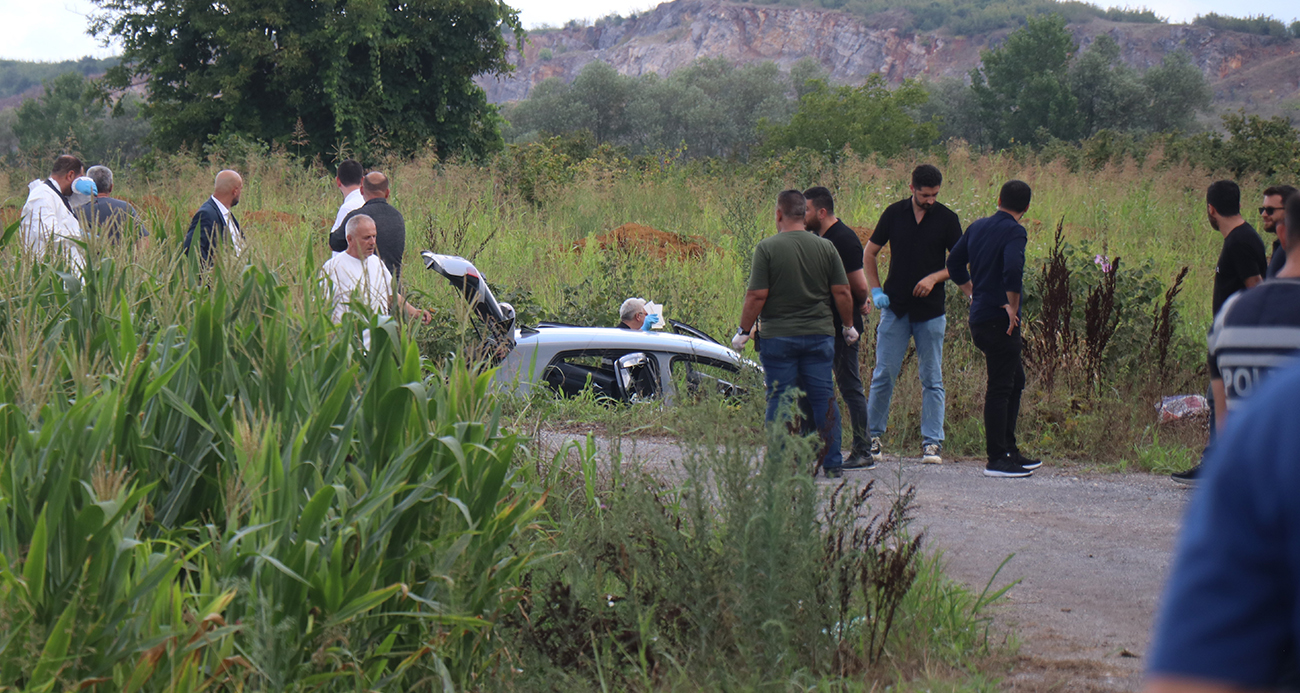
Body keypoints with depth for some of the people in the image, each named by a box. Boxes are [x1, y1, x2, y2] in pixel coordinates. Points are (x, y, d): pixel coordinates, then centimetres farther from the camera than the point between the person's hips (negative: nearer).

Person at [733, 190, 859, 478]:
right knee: (824, 400, 7)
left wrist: (743, 330, 1)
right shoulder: (826, 247, 2)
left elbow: (756, 296, -10)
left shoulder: (767, 248, -8)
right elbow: (842, 292, 4)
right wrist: (849, 326, 18)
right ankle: (832, 463, 9)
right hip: (819, 336, 3)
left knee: (780, 401, 3)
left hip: (778, 336, -3)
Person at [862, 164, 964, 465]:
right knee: (884, 375, 2)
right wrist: (875, 291, 0)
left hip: (931, 310, 0)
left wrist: (934, 278, -13)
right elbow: (870, 253, 10)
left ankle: (932, 442, 5)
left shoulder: (947, 219, -1)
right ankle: (872, 436, 14)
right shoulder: (894, 214, 1)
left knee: (932, 380, 1)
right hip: (895, 308, 1)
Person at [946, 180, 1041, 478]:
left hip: (979, 318, 9)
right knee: (1000, 388, -4)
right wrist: (1013, 305, -18)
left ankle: (1009, 451, 23)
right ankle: (996, 459, -2)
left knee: (1015, 381, 19)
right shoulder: (1014, 232, -13)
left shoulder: (978, 227, 12)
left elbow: (954, 264, 20)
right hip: (1000, 320, -9)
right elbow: (1012, 269, -29)